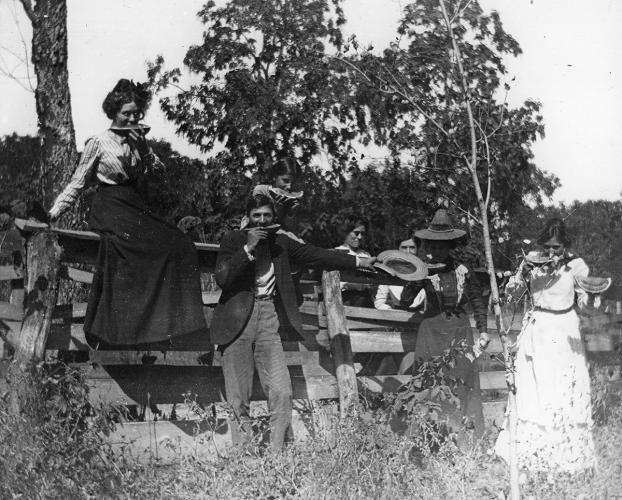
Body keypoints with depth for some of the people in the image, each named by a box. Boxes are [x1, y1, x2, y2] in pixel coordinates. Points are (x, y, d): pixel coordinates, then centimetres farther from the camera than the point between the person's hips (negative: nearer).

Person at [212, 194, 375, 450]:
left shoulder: (280, 242, 13)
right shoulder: (233, 240, 3)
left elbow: (316, 255, 13)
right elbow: (222, 279, -9)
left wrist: (358, 261, 9)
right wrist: (248, 248, -15)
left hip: (269, 318, 3)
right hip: (237, 320, -2)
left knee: (281, 392, -8)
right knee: (238, 397, -2)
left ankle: (277, 453, -2)